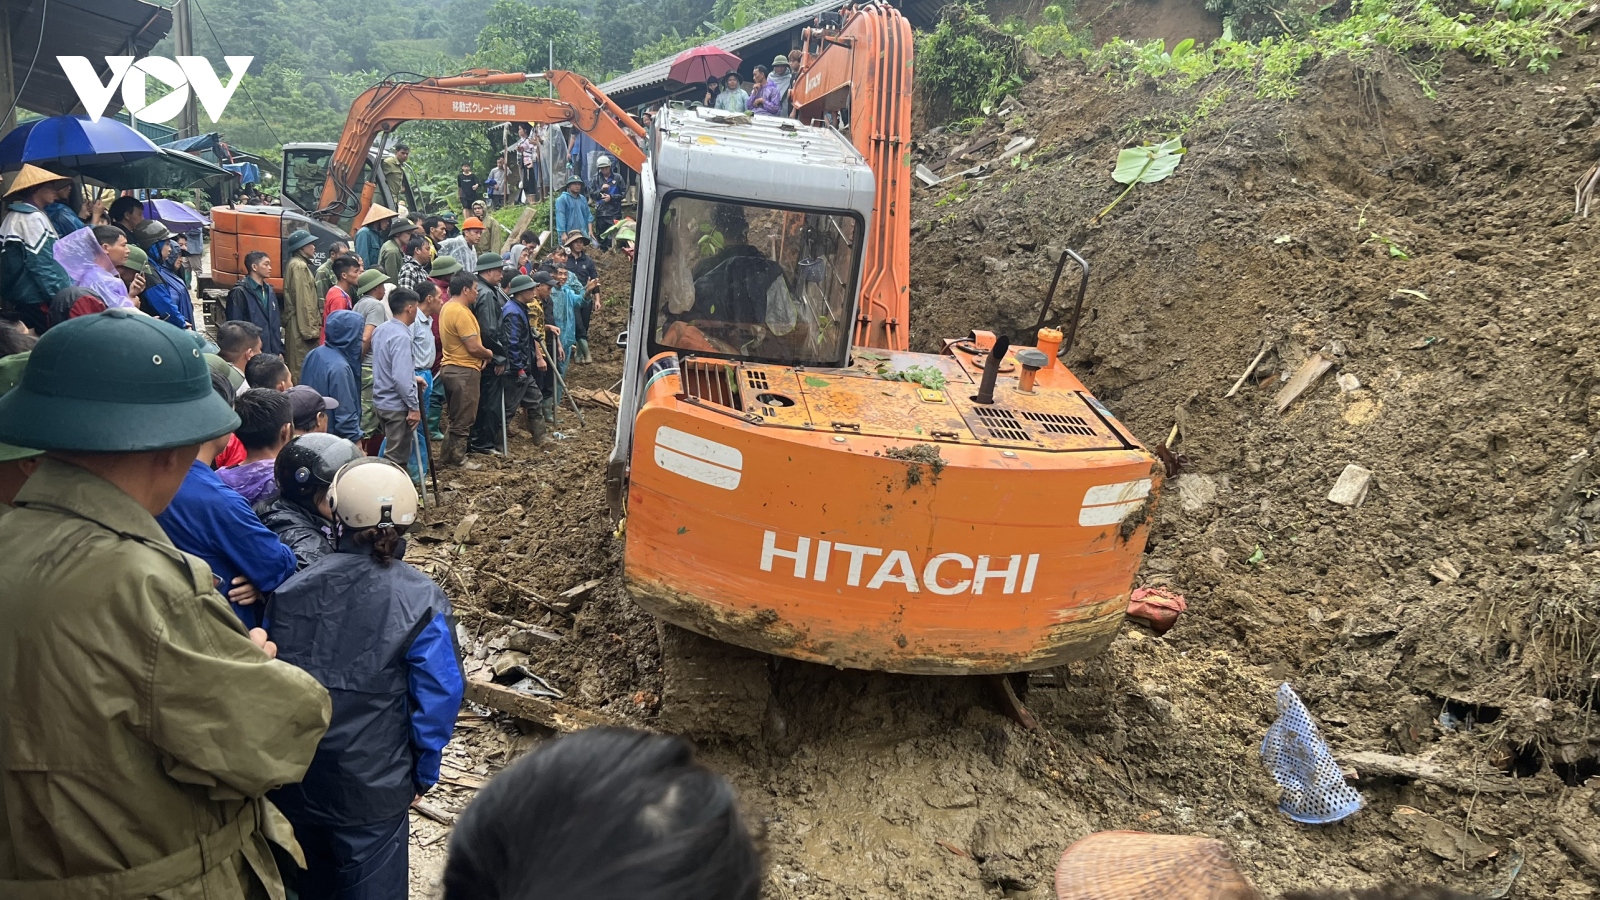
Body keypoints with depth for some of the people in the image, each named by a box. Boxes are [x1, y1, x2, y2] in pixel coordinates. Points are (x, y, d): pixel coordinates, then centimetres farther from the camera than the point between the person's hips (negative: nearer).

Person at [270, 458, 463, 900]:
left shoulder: (293, 588, -7)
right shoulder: (421, 601, -17)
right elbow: (439, 696, -15)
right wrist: (423, 774, 0)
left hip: (294, 778, 4)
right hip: (371, 787, -4)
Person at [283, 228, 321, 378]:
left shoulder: (295, 264, 19)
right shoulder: (299, 266, -12)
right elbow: (303, 301, -18)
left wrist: (312, 326, 20)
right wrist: (310, 329, -19)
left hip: (297, 325, 10)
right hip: (302, 325, -10)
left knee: (296, 365, 12)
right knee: (304, 366, -10)